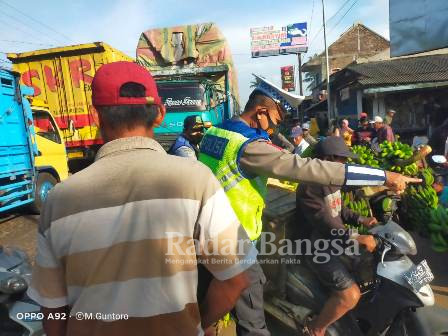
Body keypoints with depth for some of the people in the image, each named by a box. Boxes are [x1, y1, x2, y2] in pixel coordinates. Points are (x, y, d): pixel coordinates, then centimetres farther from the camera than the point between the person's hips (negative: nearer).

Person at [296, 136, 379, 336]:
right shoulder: (309, 187, -23)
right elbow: (324, 224, -29)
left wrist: (361, 220, 3)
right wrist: (356, 239, -32)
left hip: (337, 238, 10)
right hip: (319, 246, -10)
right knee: (351, 296, -15)